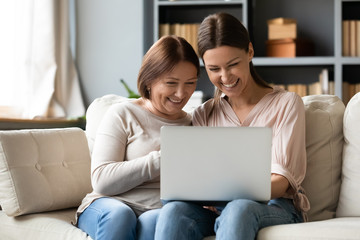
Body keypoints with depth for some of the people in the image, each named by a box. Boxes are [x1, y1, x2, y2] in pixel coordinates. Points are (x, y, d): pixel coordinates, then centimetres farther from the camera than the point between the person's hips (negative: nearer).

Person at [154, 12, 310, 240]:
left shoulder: (286, 103, 8)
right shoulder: (204, 115, 19)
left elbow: (281, 180, -2)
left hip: (276, 206, -3)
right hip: (216, 208, 3)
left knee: (238, 209, -40)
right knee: (173, 211, -33)